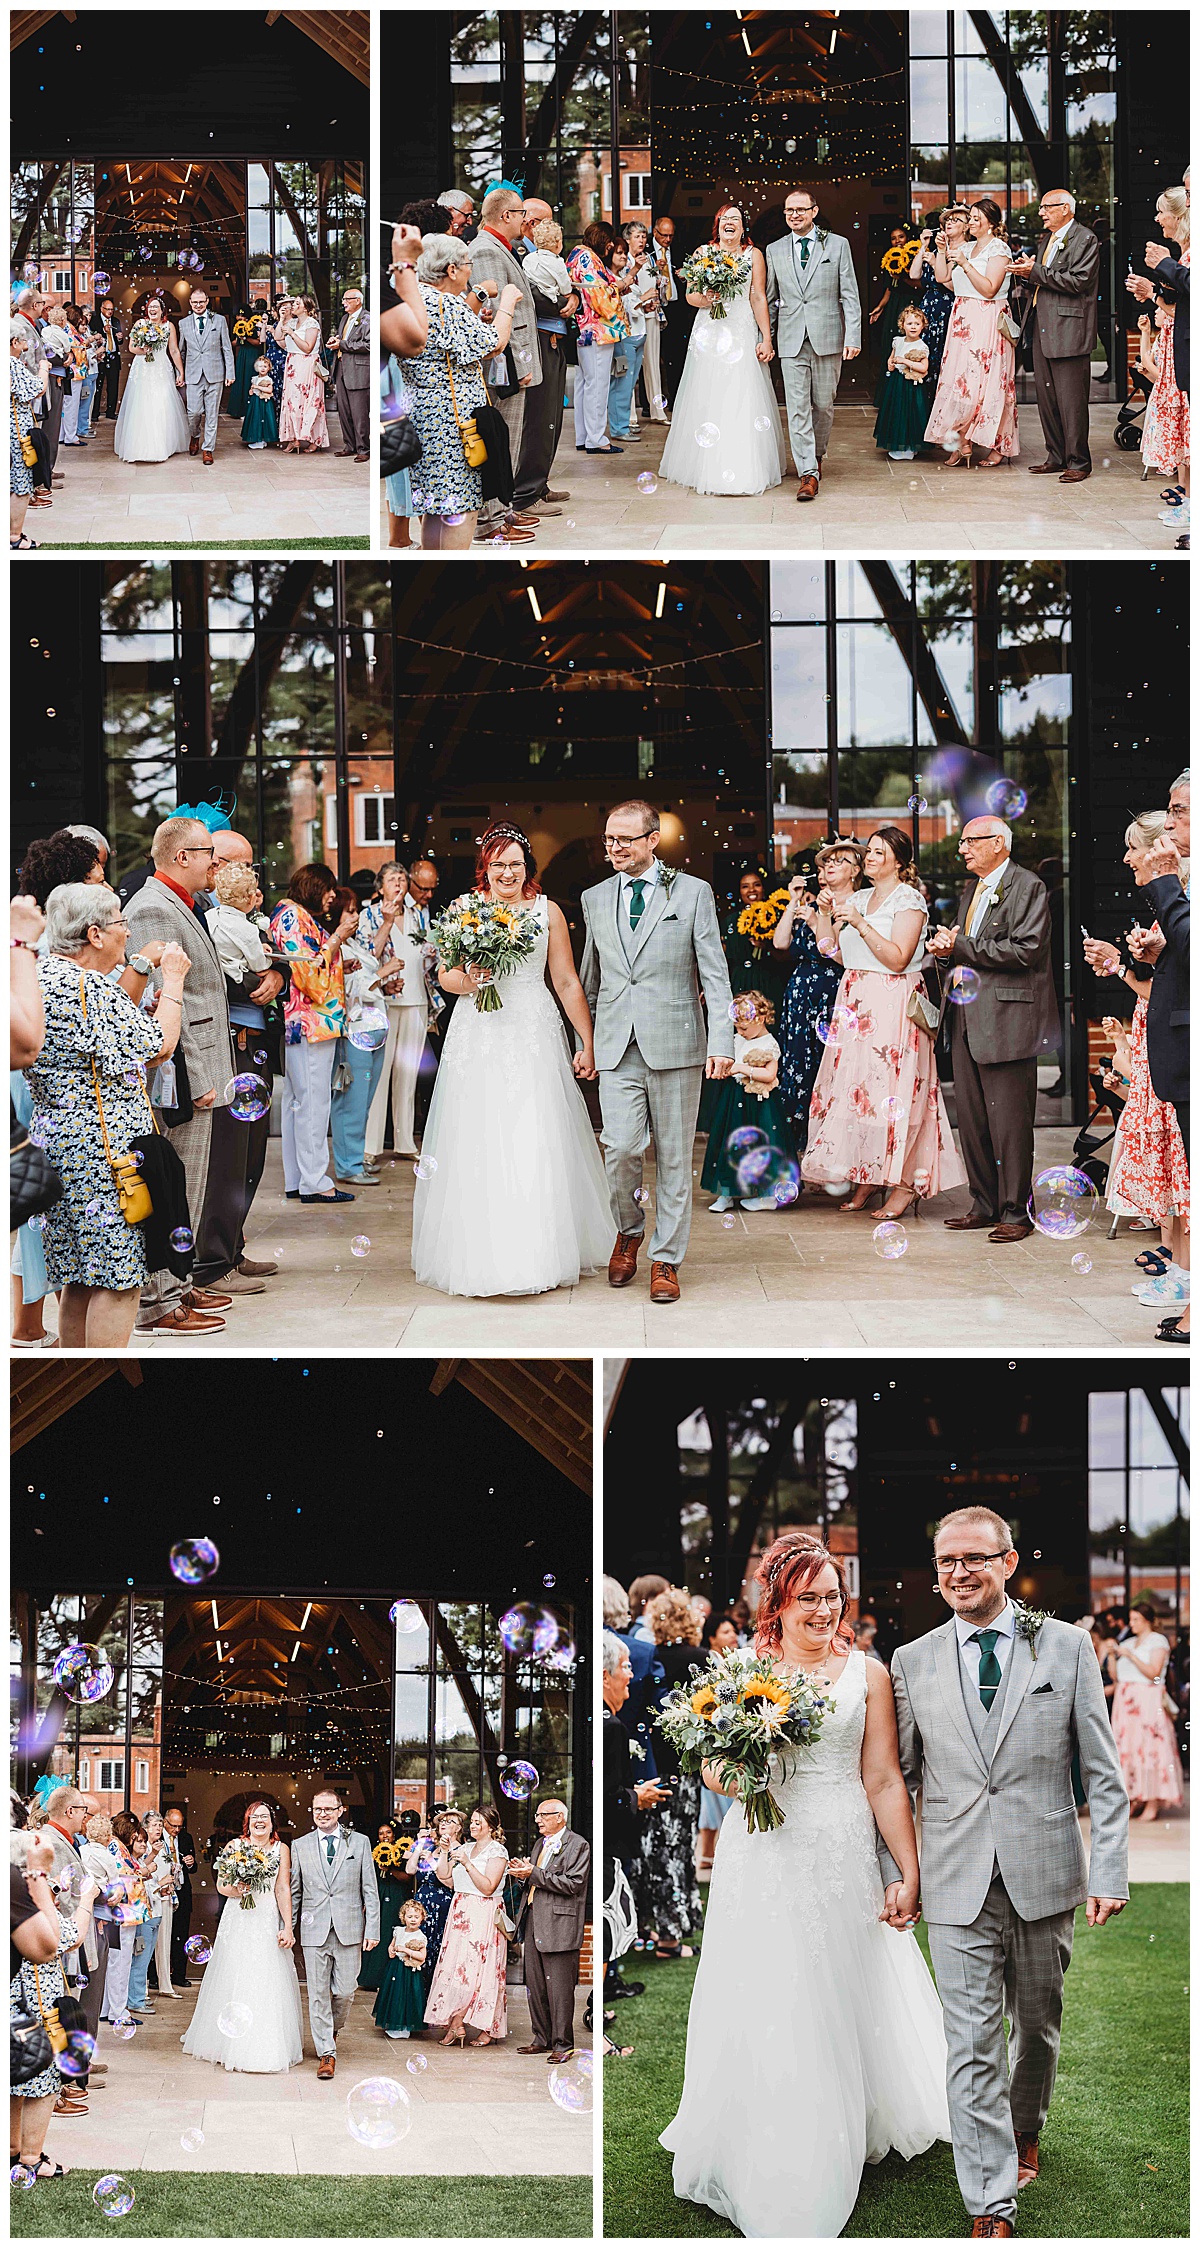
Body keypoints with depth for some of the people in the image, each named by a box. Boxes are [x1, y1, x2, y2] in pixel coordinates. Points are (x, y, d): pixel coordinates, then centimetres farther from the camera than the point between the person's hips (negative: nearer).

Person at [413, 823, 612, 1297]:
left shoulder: (547, 912, 6)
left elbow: (567, 983, 6)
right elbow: (444, 975, 12)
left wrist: (587, 1044, 2)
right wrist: (467, 982, -11)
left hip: (533, 1037, -1)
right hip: (478, 1039, 1)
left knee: (536, 1146, -5)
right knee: (479, 1146, -2)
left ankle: (539, 1255, 2)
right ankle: (481, 1255, 5)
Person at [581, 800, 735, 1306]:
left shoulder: (693, 893, 2)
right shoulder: (595, 899, 12)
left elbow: (715, 974, -1)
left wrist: (722, 1042, -9)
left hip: (675, 1045, -2)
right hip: (617, 1048, 2)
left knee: (674, 1157, 3)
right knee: (621, 1149, -10)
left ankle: (665, 1260, 13)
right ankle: (629, 1231, 18)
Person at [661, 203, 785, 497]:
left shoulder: (753, 255, 6)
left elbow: (759, 299, 1)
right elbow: (690, 294, 9)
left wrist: (766, 339, -4)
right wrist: (704, 299, -14)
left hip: (742, 332, -2)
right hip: (708, 333, 2)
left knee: (741, 399, -7)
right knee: (706, 398, -1)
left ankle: (744, 470, -4)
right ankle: (706, 468, 6)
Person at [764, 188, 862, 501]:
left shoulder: (838, 245, 4)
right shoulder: (775, 250, 11)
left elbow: (850, 295, 2)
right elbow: (770, 300, 16)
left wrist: (853, 337, -6)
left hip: (827, 339, -1)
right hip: (791, 341, 1)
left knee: (823, 405, 6)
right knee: (797, 408, -7)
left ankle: (818, 455, 30)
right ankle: (808, 474, -8)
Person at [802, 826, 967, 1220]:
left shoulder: (909, 900, -4)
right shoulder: (858, 899, 17)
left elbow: (897, 959, -15)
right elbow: (832, 953, 15)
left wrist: (861, 924, -19)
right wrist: (825, 914, 5)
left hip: (893, 1006, -7)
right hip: (855, 1006, 7)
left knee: (892, 1089, -9)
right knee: (855, 1087, 3)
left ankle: (905, 1183, -5)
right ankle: (866, 1179, 9)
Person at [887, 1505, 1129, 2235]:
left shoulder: (1067, 1647, 0)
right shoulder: (912, 1663, 4)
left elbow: (1103, 1772, 1)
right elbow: (898, 1779, 10)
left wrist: (1110, 1871, -4)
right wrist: (895, 1870, 2)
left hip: (1045, 1877, 0)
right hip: (957, 1886, 0)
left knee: (1038, 2024, 16)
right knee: (972, 2045, -3)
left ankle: (1024, 2130, 42)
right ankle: (991, 2210, 1)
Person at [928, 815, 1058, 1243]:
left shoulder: (1028, 887, -7)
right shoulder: (971, 889, 20)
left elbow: (1023, 951, -17)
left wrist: (961, 946, -13)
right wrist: (946, 949, 2)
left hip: (1007, 1017, -9)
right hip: (967, 1016, 9)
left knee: (1009, 1121, -6)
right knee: (971, 1118, 10)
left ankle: (1016, 1212, 0)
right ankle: (984, 1205, 18)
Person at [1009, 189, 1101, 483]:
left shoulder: (1085, 239, -7)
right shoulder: (1045, 238, 19)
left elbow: (1077, 281, -18)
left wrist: (1036, 272, -16)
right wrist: (1025, 275, 0)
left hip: (1068, 328, -9)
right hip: (1042, 327, 9)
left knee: (1071, 399, -7)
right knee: (1046, 396, 10)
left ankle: (1078, 461, -1)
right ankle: (1057, 457, 17)